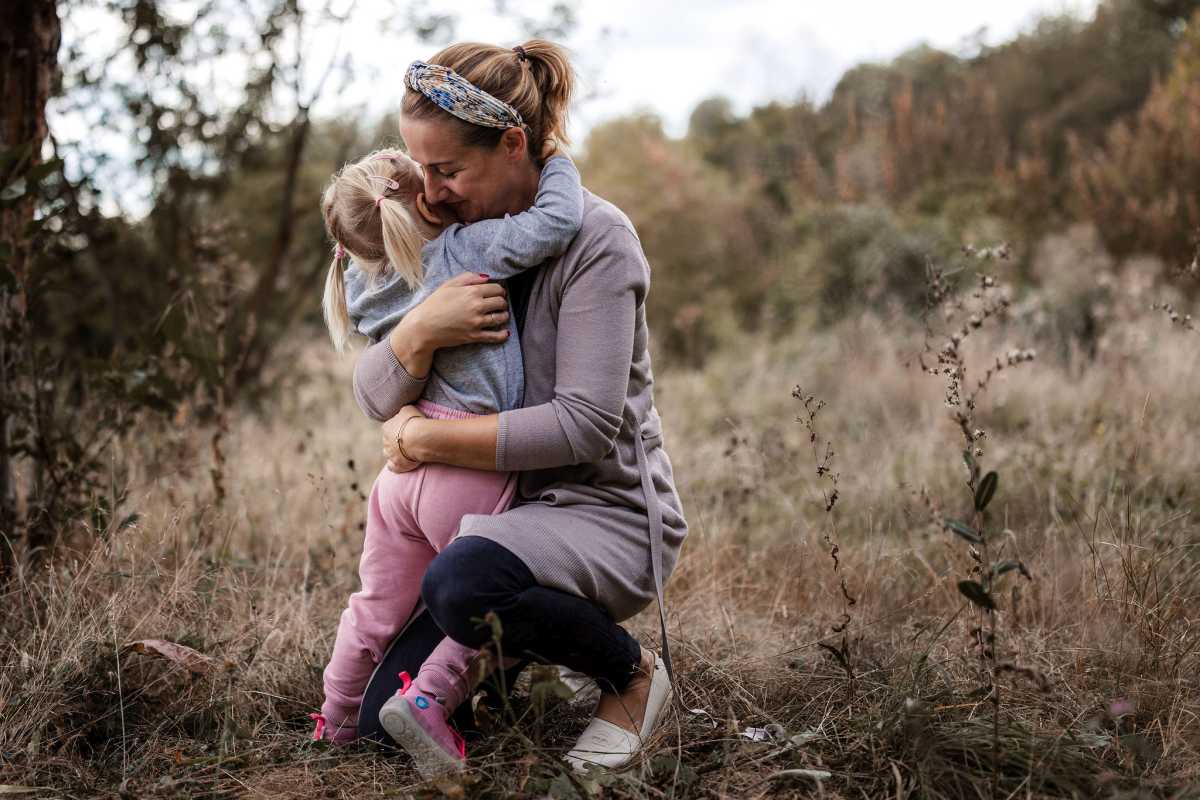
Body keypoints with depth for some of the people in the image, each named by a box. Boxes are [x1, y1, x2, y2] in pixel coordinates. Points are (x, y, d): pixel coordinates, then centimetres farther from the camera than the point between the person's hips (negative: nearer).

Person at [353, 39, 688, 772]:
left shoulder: (594, 237, -16)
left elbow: (584, 425, -23)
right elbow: (375, 397, -2)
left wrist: (433, 439, -20)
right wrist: (419, 331, -24)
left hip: (613, 510, -7)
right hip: (519, 509, 7)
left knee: (461, 583, -38)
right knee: (387, 720, 1)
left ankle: (634, 673, -10)